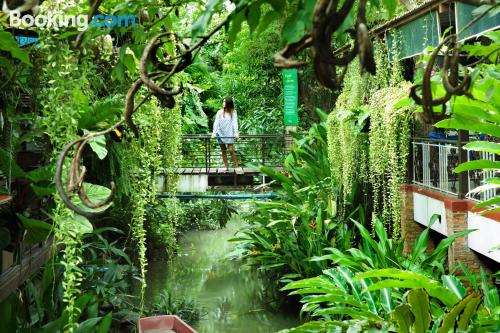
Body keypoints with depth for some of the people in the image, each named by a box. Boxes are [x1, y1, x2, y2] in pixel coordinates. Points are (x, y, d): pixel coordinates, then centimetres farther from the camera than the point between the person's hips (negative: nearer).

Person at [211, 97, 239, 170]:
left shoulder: (233, 112, -1)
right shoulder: (220, 112, 1)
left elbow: (235, 122, -8)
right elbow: (216, 122, -5)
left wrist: (236, 132, -20)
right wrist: (214, 132, -16)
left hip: (229, 134, -2)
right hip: (221, 134, 2)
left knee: (231, 150, -9)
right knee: (223, 151, 6)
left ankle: (236, 167, -3)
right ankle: (226, 167, 11)